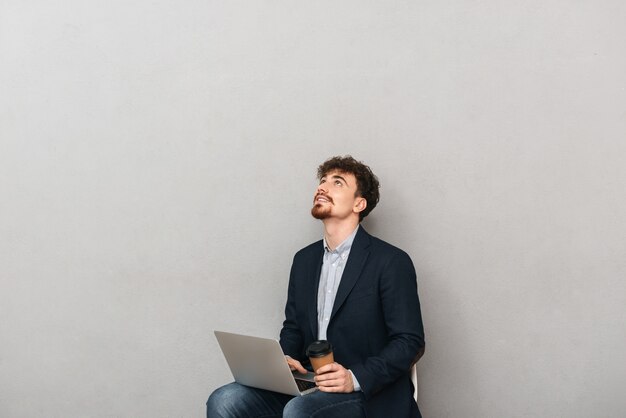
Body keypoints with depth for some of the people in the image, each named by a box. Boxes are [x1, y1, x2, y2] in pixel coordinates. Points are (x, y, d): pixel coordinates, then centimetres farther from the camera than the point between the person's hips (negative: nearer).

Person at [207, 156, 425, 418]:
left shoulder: (391, 262, -6)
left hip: (367, 394, -5)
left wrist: (356, 378, -21)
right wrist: (283, 359, -3)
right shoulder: (304, 259, 14)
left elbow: (411, 341, -8)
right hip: (307, 385, 5)